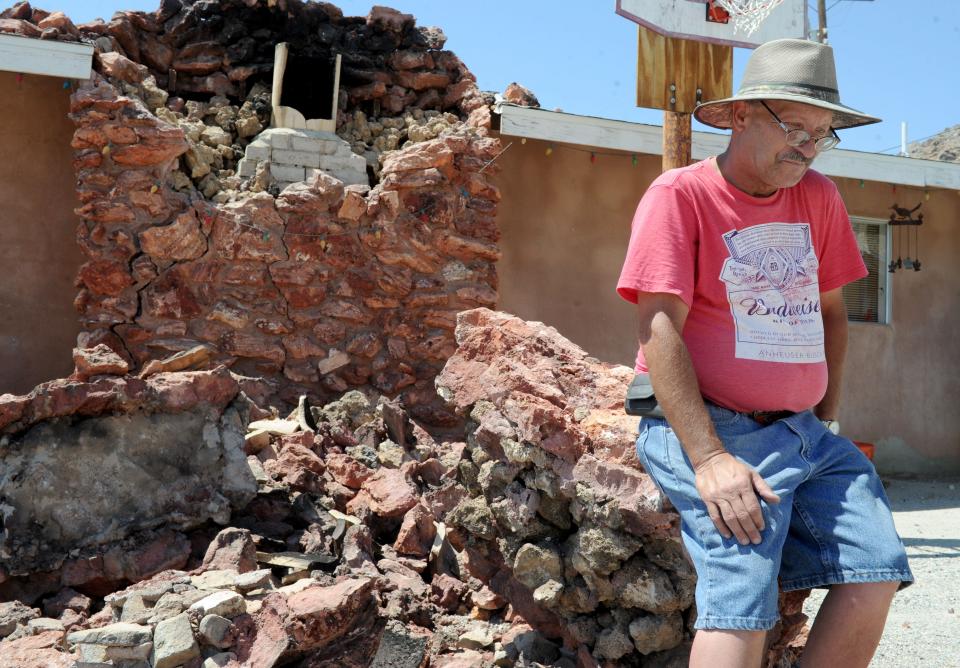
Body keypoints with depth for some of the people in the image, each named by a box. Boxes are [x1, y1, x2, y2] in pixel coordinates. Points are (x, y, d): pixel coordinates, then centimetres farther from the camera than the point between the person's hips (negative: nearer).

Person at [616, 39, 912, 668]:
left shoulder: (819, 198, 12)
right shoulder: (679, 195, -7)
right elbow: (659, 330, -15)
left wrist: (828, 422, 10)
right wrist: (709, 458, -22)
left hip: (805, 430, 7)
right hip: (709, 428, -6)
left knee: (878, 571, -7)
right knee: (743, 597, -21)